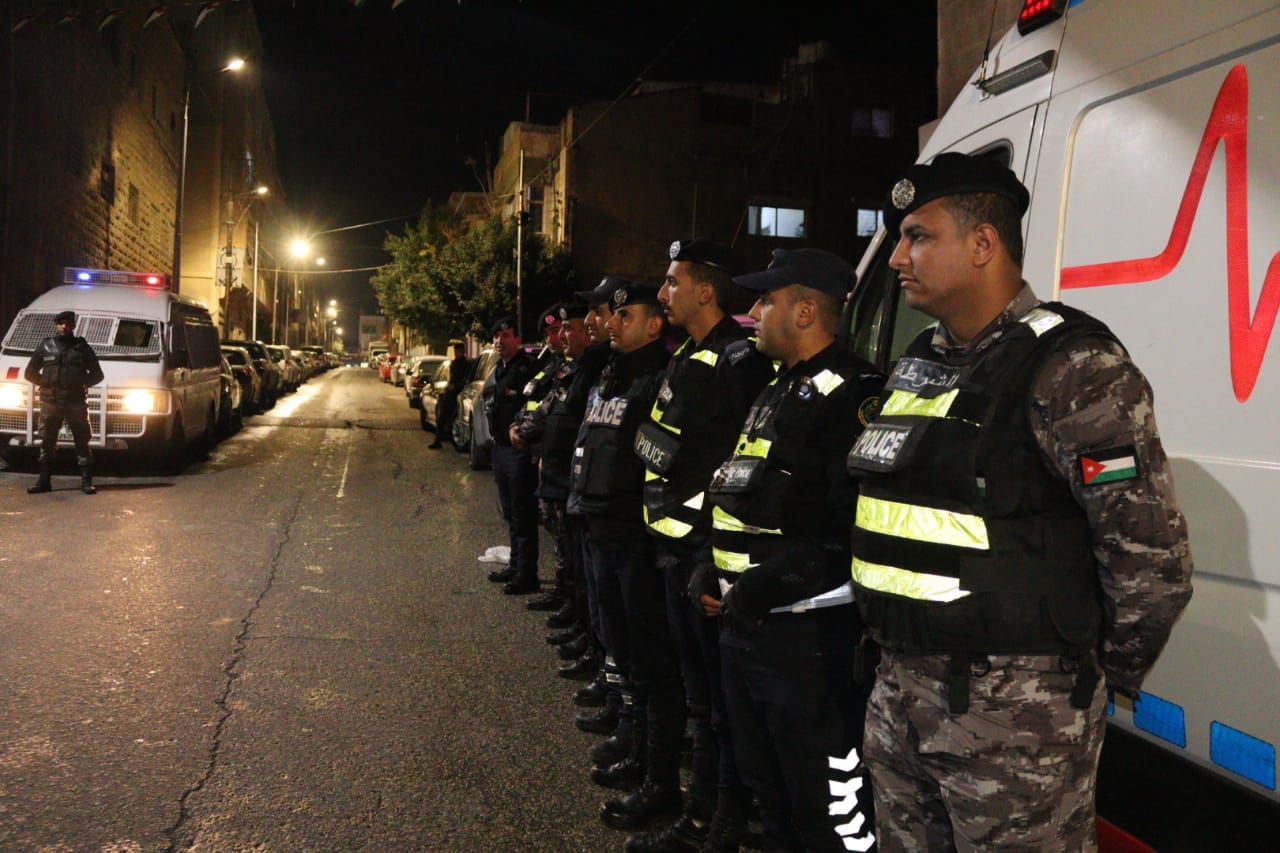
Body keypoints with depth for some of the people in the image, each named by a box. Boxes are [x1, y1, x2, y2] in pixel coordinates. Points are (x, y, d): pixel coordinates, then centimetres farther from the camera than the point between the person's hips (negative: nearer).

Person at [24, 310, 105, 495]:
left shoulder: (82, 346, 9)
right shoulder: (46, 346, 11)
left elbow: (97, 374, 12)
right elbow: (29, 373, 17)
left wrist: (82, 383, 1)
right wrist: (45, 382, 5)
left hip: (76, 402, -1)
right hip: (50, 402, 1)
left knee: (82, 442, -2)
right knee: (47, 443, 5)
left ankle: (86, 481, 0)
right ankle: (43, 480, 12)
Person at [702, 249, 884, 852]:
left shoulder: (851, 396, -16)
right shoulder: (776, 394, 15)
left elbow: (861, 527, -25)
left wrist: (770, 585, -21)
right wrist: (716, 572, 10)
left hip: (808, 634, -10)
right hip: (745, 626, 10)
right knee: (766, 786, 23)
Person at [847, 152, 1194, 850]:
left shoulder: (1069, 367, -16)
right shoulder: (917, 366, 10)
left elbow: (1153, 558, -17)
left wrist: (1108, 674, -5)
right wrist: (892, 647, 16)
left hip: (1016, 713, -8)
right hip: (899, 689, 8)